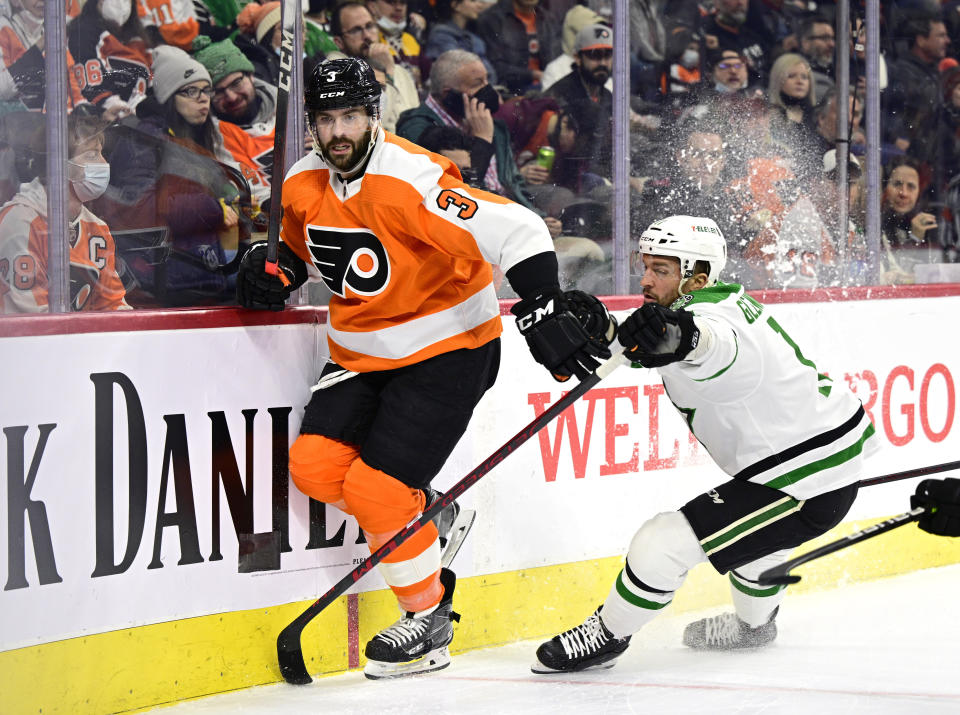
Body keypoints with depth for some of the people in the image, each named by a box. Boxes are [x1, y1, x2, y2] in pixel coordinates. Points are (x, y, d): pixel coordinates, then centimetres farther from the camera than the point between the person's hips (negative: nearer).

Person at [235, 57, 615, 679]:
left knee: (378, 488, -13)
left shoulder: (411, 179, -25)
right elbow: (306, 245, 21)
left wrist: (544, 312, -40)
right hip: (363, 352, 8)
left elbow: (517, 232, -31)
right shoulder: (304, 185, -1)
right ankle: (426, 518, 19)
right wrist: (274, 269, -1)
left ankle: (430, 618, 7)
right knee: (315, 466, -6)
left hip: (447, 349, -8)